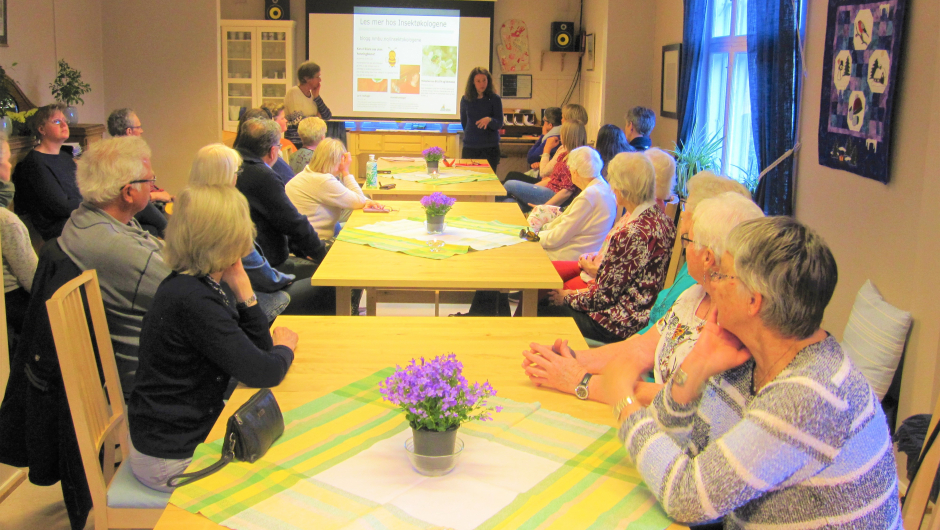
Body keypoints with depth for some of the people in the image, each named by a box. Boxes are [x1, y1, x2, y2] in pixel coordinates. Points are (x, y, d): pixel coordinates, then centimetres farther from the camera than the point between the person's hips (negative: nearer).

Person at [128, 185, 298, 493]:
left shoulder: (188, 286, 2)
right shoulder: (192, 301, -27)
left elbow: (258, 348, 1)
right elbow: (264, 373, -25)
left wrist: (241, 286, -10)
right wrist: (285, 347, -2)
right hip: (171, 458, -9)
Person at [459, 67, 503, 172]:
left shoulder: (494, 99, -2)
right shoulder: (466, 99, 3)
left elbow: (499, 124, -7)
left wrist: (489, 120, -26)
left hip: (490, 148, -1)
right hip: (470, 147, 2)